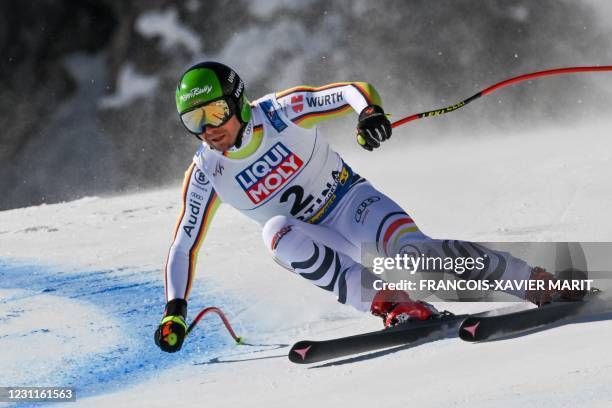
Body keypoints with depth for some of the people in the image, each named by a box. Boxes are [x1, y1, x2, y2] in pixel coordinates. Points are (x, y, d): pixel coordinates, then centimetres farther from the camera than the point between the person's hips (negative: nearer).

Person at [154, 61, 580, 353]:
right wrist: (175, 309, -13)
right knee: (277, 231, -33)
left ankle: (542, 285, -20)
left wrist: (370, 110, -39)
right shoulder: (206, 174, -8)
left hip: (352, 202, -2)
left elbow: (357, 92, -16)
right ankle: (391, 302, -38)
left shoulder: (280, 113, -16)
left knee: (412, 249, -30)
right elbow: (184, 245, -1)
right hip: (321, 243, 2)